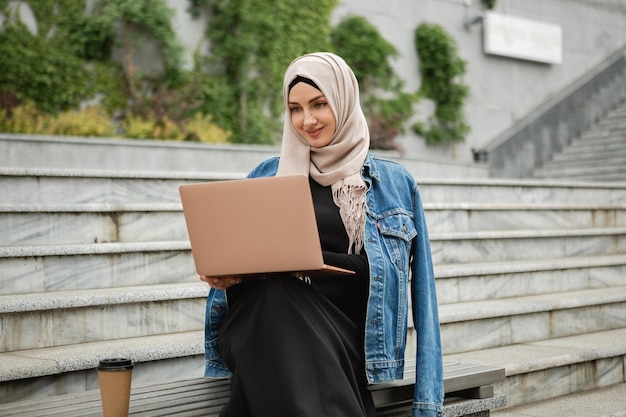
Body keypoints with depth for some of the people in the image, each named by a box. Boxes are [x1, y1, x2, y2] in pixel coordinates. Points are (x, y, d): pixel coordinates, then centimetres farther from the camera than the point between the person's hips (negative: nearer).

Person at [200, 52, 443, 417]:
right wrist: (224, 274, -8)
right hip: (271, 317, 2)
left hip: (347, 332, -1)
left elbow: (419, 288, 9)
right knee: (275, 289, -35)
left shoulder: (396, 184, 13)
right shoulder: (267, 176, 17)